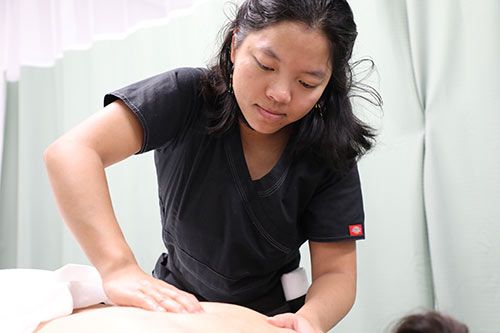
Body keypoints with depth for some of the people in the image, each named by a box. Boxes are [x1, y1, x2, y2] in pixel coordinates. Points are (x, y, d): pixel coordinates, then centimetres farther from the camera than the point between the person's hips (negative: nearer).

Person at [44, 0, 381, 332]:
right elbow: (69, 153, -30)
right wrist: (120, 268, -44)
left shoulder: (330, 155, -14)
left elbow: (337, 273, -13)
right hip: (173, 301, -1)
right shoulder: (188, 95, -19)